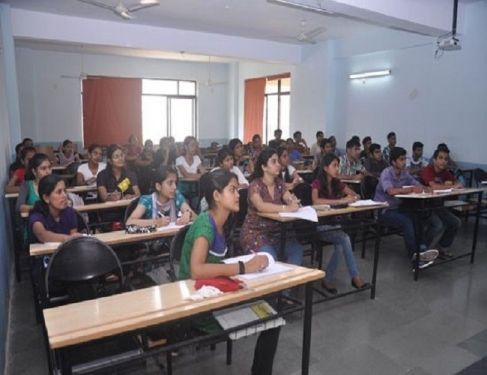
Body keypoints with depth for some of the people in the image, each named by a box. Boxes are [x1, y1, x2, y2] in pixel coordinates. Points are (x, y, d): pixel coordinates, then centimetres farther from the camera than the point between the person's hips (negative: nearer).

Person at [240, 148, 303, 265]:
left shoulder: (279, 183, 5)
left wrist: (293, 202, -30)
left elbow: (290, 200, -6)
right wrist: (286, 208, -40)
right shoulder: (255, 185, -15)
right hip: (255, 233, -6)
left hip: (276, 232, 6)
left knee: (297, 250, -16)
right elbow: (261, 206, -32)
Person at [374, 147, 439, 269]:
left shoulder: (404, 173, 6)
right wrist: (412, 189, -23)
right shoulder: (386, 173, -15)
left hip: (396, 208, 7)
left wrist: (420, 188, -16)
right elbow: (391, 191, -32)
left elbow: (420, 186, 9)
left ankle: (422, 249, -26)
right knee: (407, 222, -29)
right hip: (382, 210, -7)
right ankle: (415, 256, -27)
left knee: (418, 218, -18)